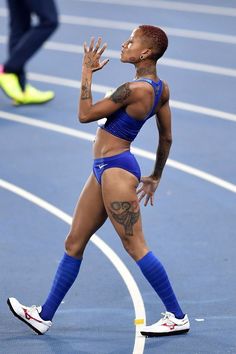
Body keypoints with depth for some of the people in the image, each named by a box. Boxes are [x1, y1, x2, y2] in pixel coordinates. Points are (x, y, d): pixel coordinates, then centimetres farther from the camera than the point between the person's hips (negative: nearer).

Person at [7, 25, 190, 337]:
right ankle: (44, 316, 19)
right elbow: (166, 138, 14)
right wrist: (156, 176, 26)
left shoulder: (135, 89, -21)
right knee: (74, 243, 12)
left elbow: (85, 114, -15)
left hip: (115, 170, -10)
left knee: (135, 247, -5)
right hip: (104, 170, 10)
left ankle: (178, 317, 3)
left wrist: (87, 72, -8)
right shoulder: (161, 88, 7)